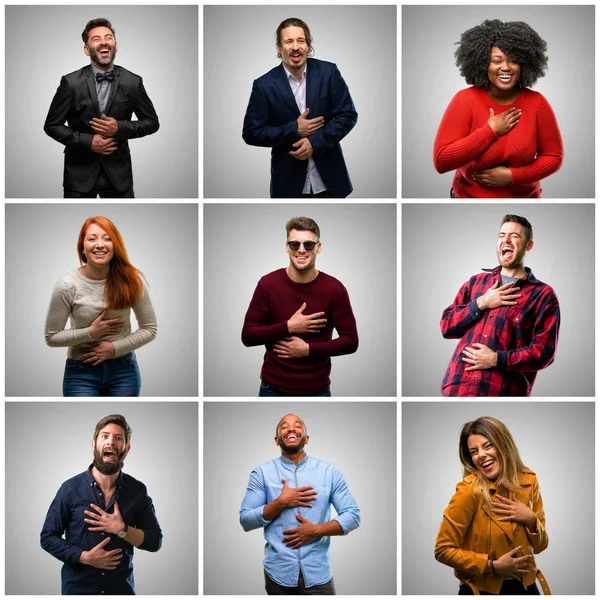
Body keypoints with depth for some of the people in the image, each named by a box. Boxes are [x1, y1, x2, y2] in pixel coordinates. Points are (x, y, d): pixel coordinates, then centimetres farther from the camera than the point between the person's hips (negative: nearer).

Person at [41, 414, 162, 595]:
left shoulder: (137, 491, -4)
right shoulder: (71, 488, -7)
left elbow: (155, 541, -1)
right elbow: (47, 538, -3)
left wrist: (122, 530, -18)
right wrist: (85, 557, -16)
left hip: (122, 588, 1)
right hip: (78, 588, -1)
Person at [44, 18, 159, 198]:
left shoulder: (133, 82, -3)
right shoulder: (71, 83, -7)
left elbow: (152, 122, 5)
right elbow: (52, 125, -1)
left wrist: (120, 128, -12)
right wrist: (87, 141, -14)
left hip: (118, 173, 1)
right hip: (80, 173, -1)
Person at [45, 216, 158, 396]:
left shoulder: (132, 280, -8)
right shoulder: (67, 285, -11)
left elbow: (150, 329, 0)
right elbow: (51, 337, -4)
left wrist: (114, 348, -12)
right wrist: (91, 332, -15)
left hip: (123, 369, 1)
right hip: (81, 373, -1)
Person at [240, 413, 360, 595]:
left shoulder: (330, 472, 2)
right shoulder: (262, 473, 1)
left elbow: (353, 516, 0)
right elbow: (245, 521, -2)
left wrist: (316, 530, -13)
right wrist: (281, 503, -14)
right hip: (278, 573, 0)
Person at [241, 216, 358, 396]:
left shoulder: (334, 289, -6)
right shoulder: (267, 284, -6)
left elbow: (351, 341, -4)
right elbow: (247, 335, -4)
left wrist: (308, 349, -15)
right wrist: (288, 327, -16)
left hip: (317, 390, 0)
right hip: (273, 389, 0)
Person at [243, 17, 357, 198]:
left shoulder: (328, 72, -4)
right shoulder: (264, 85, -6)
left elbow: (348, 115, -3)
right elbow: (251, 132, -5)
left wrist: (315, 142, -15)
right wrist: (294, 130, -15)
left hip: (329, 178, 1)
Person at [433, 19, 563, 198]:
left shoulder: (536, 102, -11)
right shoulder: (465, 100, -15)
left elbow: (554, 157, -4)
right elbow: (441, 161, -20)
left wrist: (511, 175, -18)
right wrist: (491, 130, -22)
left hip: (524, 196, 1)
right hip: (470, 195, -1)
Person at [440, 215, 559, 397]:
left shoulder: (543, 295, 2)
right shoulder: (477, 282, 15)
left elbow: (543, 352, -6)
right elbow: (446, 326, 9)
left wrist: (497, 359, -16)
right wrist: (480, 304, -5)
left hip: (504, 393, -3)